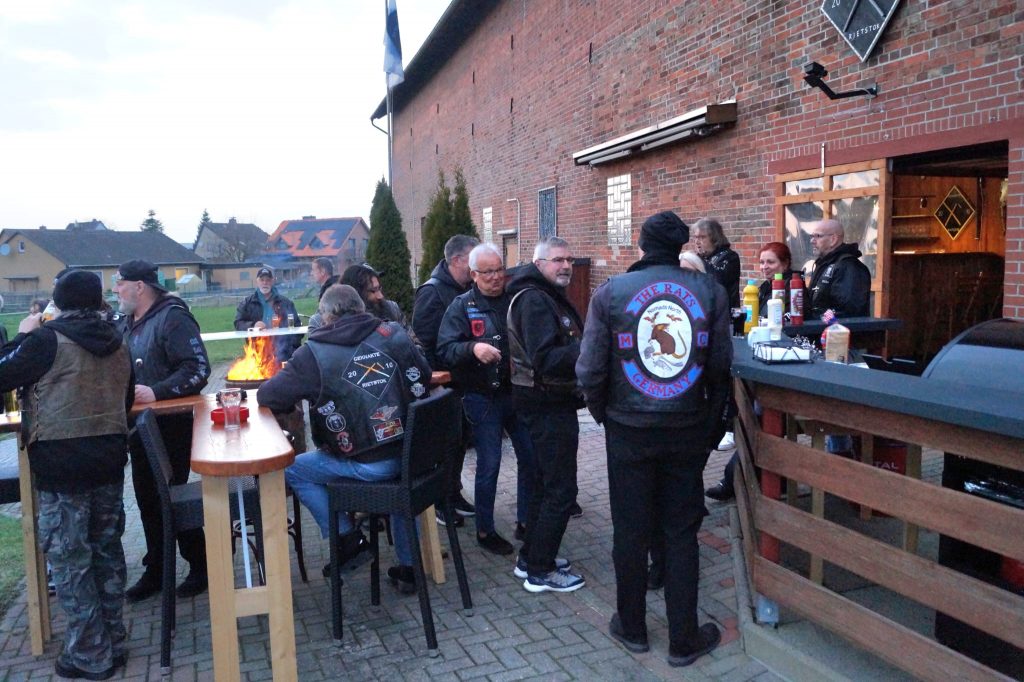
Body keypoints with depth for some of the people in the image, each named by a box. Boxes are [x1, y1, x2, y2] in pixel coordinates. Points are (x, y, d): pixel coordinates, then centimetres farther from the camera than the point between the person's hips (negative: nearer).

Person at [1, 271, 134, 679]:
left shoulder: (46, 339, -11)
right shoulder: (116, 341, 7)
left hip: (61, 462, -6)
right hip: (109, 455, 6)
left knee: (69, 559, 4)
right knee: (107, 549, 15)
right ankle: (113, 642, 25)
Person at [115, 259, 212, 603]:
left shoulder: (172, 318, -14)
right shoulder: (127, 323, 11)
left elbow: (198, 368, -22)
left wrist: (156, 392, -27)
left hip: (171, 426, -8)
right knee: (148, 501, 13)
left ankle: (200, 566, 17)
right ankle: (155, 571, 26)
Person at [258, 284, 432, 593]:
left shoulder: (314, 353, -7)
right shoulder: (394, 333, 2)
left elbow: (267, 396, -2)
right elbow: (424, 378, 12)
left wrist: (307, 396, 18)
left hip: (365, 464, -4)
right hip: (411, 454, 4)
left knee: (292, 469, 16)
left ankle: (348, 538, 16)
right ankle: (408, 567, 35)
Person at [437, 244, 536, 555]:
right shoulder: (462, 306, -4)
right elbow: (445, 349, -13)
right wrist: (473, 348, -30)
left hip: (517, 392, 4)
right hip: (482, 398, -4)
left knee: (530, 457, 10)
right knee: (489, 465, 2)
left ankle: (526, 520, 29)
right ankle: (485, 530, 19)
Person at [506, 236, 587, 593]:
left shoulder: (550, 296, 15)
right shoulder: (534, 300, -18)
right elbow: (544, 360, -29)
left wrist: (586, 344, 3)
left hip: (553, 402, 11)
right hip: (548, 405, -11)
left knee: (547, 483, 19)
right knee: (561, 489, -3)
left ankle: (531, 557, 32)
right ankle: (540, 572, 10)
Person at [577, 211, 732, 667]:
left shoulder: (610, 292, -7)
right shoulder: (709, 292, -4)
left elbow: (590, 371, -9)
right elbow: (721, 365, -5)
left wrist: (605, 415, 8)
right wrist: (711, 418, 10)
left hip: (629, 430, -1)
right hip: (689, 430, 1)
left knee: (630, 530, 13)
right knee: (681, 533, 12)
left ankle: (631, 628, 30)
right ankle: (683, 639, 23)